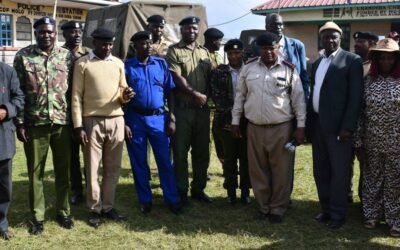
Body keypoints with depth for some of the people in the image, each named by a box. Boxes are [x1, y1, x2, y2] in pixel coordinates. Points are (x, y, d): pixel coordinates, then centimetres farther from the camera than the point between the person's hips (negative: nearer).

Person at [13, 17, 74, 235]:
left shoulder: (67, 56, 3)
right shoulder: (23, 56, -1)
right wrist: (20, 123, -5)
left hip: (62, 122, 1)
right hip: (35, 124, -1)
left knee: (63, 170, 10)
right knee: (35, 172, 8)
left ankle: (62, 212, 25)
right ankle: (37, 216, 21)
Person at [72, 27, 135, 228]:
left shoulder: (118, 63, 10)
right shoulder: (82, 63, 0)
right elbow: (76, 96, -2)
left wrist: (125, 96, -9)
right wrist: (78, 125, -8)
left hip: (116, 120, 4)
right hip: (92, 121, -3)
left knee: (113, 167, 9)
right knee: (92, 167, 3)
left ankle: (108, 206, 21)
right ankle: (95, 208, 16)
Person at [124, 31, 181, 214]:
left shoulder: (161, 64, 4)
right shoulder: (126, 67, -1)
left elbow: (169, 92, 6)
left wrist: (171, 118, 1)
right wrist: (124, 123, -5)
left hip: (158, 118, 1)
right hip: (135, 119, -1)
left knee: (165, 161, 4)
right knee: (139, 163, 8)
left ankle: (172, 199, 14)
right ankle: (145, 200, 20)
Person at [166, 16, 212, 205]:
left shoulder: (204, 52, 14)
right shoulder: (174, 50, -1)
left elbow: (210, 77, 14)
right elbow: (177, 78, -11)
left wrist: (207, 97, -2)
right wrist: (196, 94, -14)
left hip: (203, 109, 5)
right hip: (182, 109, -4)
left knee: (202, 151, 10)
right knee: (181, 152, 2)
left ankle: (198, 189, 22)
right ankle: (181, 191, 12)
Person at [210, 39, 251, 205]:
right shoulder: (219, 72, 3)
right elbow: (217, 96, -3)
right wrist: (232, 112, -11)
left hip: (248, 121, 0)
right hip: (227, 121, 0)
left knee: (246, 157, 5)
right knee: (229, 158, 6)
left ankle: (245, 191, 15)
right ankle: (231, 191, 15)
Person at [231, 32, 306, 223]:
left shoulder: (289, 70, -2)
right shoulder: (248, 69, 4)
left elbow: (298, 100, -1)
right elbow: (240, 96, 10)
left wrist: (301, 126, -4)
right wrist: (235, 121, 8)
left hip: (281, 128, -2)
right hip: (254, 128, 3)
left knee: (280, 170, 5)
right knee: (258, 170, 11)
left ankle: (278, 209, 20)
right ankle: (263, 206, 26)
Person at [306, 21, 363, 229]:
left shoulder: (351, 60, -5)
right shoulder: (317, 63, 16)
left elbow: (356, 96, -11)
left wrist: (348, 126, -17)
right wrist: (308, 123, 10)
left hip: (338, 125, -7)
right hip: (317, 124, 7)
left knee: (339, 172, 2)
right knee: (320, 171, 14)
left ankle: (338, 214, 13)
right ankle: (326, 209, 27)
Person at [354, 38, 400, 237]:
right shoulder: (368, 81, 2)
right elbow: (360, 112, 3)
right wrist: (358, 141, 0)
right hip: (372, 142, 2)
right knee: (371, 180, 12)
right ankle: (372, 214, 29)